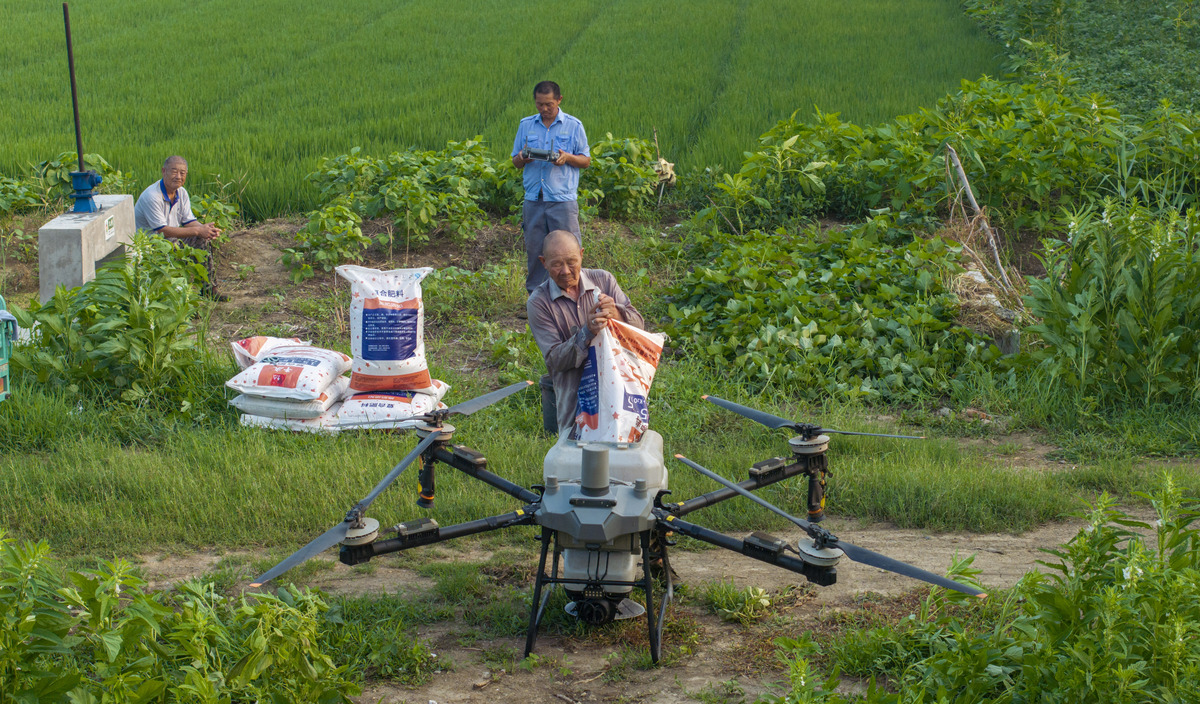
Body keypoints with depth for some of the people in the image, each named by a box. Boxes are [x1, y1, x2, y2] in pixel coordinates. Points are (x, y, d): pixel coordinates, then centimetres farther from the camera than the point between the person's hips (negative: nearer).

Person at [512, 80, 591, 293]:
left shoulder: (574, 125, 5)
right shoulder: (525, 125, 12)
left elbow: (586, 161, 8)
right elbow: (515, 162, 16)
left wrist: (568, 157, -13)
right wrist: (522, 158, -9)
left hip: (563, 200, -2)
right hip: (534, 200, 3)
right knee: (534, 251, 5)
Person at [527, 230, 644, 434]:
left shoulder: (603, 280, 4)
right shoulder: (538, 302, -5)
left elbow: (638, 324, 1)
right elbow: (555, 360, -10)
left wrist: (616, 313, -23)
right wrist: (586, 333, -27)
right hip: (574, 384, -2)